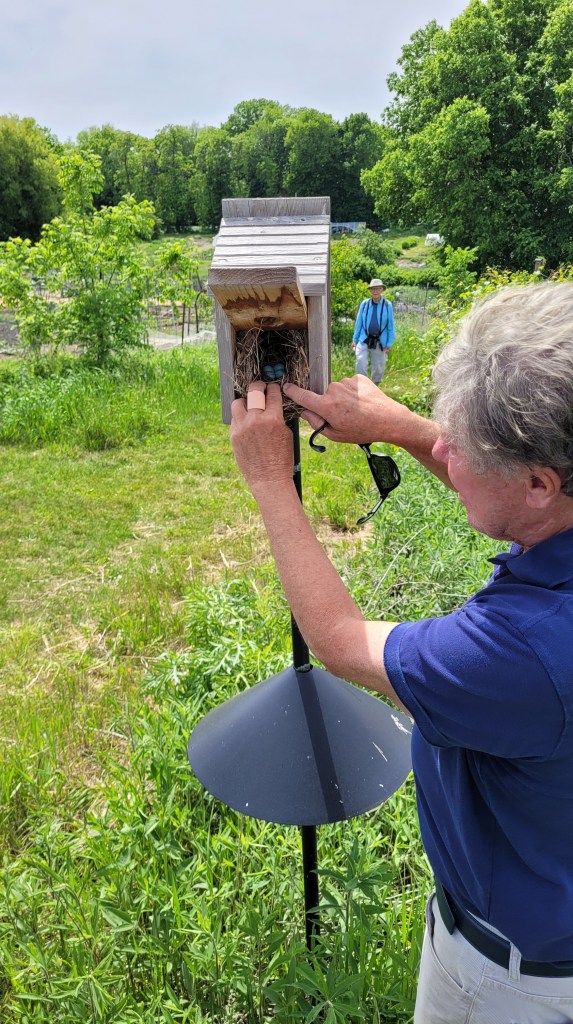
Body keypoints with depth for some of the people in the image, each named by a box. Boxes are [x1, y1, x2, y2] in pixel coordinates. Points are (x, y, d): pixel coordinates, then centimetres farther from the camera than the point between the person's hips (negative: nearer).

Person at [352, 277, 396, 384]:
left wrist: (389, 343, -2)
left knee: (379, 367, 9)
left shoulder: (387, 305, -2)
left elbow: (391, 325, 1)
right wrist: (355, 340, 6)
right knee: (361, 364, -15)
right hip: (364, 340, 0)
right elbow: (358, 323, 7)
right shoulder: (364, 304, 1)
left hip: (380, 341, 0)